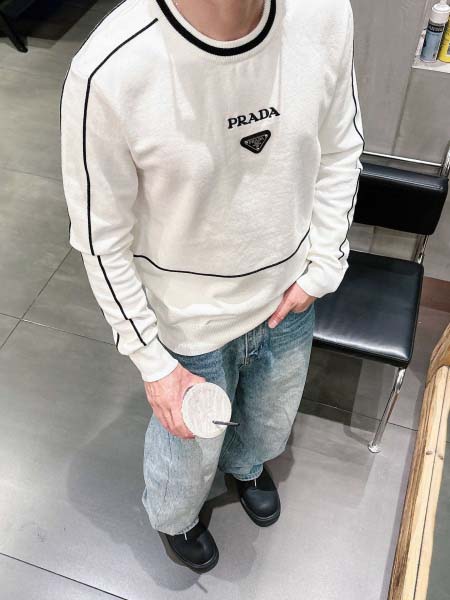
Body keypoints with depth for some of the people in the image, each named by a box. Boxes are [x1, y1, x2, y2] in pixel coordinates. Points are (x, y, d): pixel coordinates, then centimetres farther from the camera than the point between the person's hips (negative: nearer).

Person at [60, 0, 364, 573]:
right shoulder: (107, 73, -31)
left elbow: (339, 149, -1)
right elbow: (102, 240, -18)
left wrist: (321, 268, -5)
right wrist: (153, 365, -12)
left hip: (290, 299, 4)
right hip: (192, 327, -4)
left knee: (272, 416, 33)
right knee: (190, 447, 25)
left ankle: (247, 465, 72)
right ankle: (173, 517, 63)